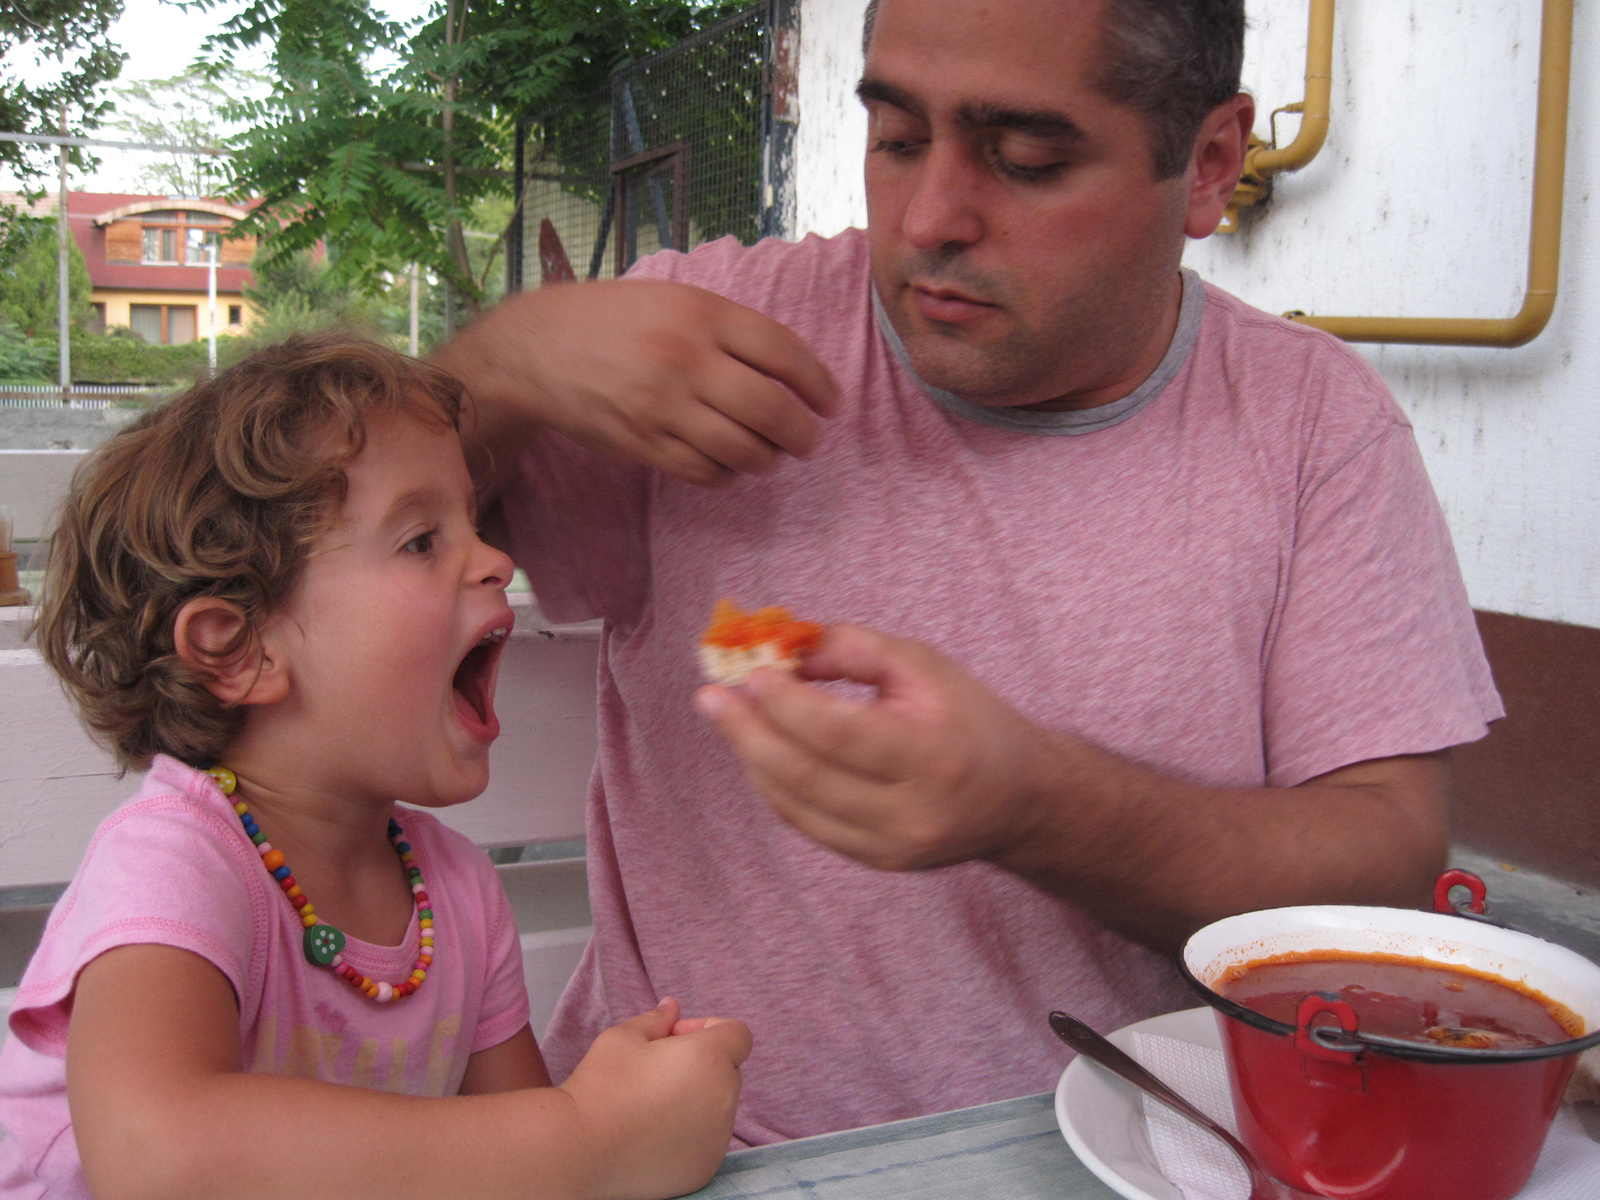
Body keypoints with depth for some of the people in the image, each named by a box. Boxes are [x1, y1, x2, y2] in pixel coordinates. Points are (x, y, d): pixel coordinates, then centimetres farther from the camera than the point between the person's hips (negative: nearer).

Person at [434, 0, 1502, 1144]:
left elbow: (1395, 864, -10)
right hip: (695, 1143, 0)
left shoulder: (1316, 418, -3)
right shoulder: (731, 320, -4)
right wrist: (503, 358, -19)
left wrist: (1033, 805, -27)